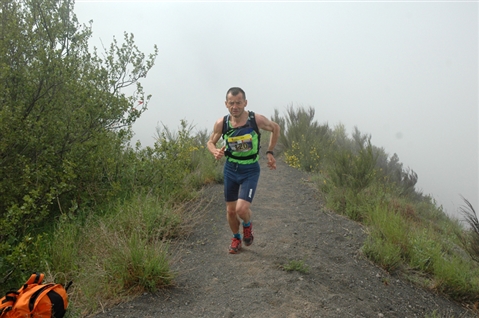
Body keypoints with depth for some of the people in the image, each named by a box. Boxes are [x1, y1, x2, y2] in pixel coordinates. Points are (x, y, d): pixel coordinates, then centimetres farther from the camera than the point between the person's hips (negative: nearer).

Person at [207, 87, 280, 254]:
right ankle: (236, 237, 38)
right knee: (231, 210, 10)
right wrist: (215, 152, -18)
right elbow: (210, 142, 5)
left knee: (242, 209, -17)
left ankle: (247, 225, 19)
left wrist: (270, 152, 0)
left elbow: (275, 128, 3)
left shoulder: (257, 120, -18)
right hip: (230, 169, 3)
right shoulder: (221, 123, -13)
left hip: (250, 170, -2)